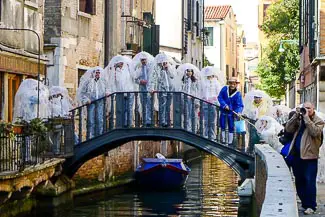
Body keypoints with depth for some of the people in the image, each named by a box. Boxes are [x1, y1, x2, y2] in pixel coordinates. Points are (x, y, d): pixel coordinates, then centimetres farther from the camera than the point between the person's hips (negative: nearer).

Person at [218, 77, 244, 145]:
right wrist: (224, 105, -18)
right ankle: (223, 140, 23)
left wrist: (239, 112, -32)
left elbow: (240, 105, -14)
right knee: (222, 126, 10)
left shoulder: (238, 94, -11)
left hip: (231, 113, -2)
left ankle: (230, 142, 12)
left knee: (231, 128, 4)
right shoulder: (224, 89, -6)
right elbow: (220, 97, -5)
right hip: (223, 111, 2)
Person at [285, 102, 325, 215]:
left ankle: (311, 206, -2)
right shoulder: (299, 120, 14)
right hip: (297, 155, 6)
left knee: (309, 182, -7)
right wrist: (296, 115, -5)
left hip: (309, 156, -6)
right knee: (299, 181, 12)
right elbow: (288, 129, 1)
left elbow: (315, 132, -20)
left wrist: (307, 117, -18)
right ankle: (304, 203, 22)